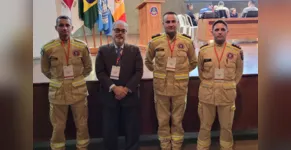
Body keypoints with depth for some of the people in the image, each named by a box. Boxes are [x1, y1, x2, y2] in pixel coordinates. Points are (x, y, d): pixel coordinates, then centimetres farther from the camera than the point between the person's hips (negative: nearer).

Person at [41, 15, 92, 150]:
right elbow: (45, 70, 9)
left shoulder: (82, 47, -3)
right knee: (58, 127, 9)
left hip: (79, 91, 1)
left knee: (82, 125, 11)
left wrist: (77, 79, 11)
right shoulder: (47, 48, -6)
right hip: (57, 92, -1)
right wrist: (59, 80, 10)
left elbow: (88, 68, 10)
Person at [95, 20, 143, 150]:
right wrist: (114, 88, -14)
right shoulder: (103, 50, 5)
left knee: (132, 129, 7)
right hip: (109, 95, 0)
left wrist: (127, 89, -12)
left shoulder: (135, 50, 6)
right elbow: (100, 72, -3)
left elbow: (139, 72, -2)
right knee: (109, 129, 6)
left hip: (130, 95, 0)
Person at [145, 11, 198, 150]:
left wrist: (182, 72, 8)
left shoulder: (187, 42, -1)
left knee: (177, 121, 10)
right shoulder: (155, 42, -3)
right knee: (163, 120, 9)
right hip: (161, 87, 0)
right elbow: (148, 61, 14)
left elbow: (193, 62, 13)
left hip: (180, 87, 0)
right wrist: (158, 72, 9)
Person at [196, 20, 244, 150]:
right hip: (207, 94, 0)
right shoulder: (203, 50, -3)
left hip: (227, 94, 0)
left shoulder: (236, 51, -4)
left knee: (226, 127, 12)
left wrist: (230, 85, 10)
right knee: (205, 127, 10)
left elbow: (239, 71, 10)